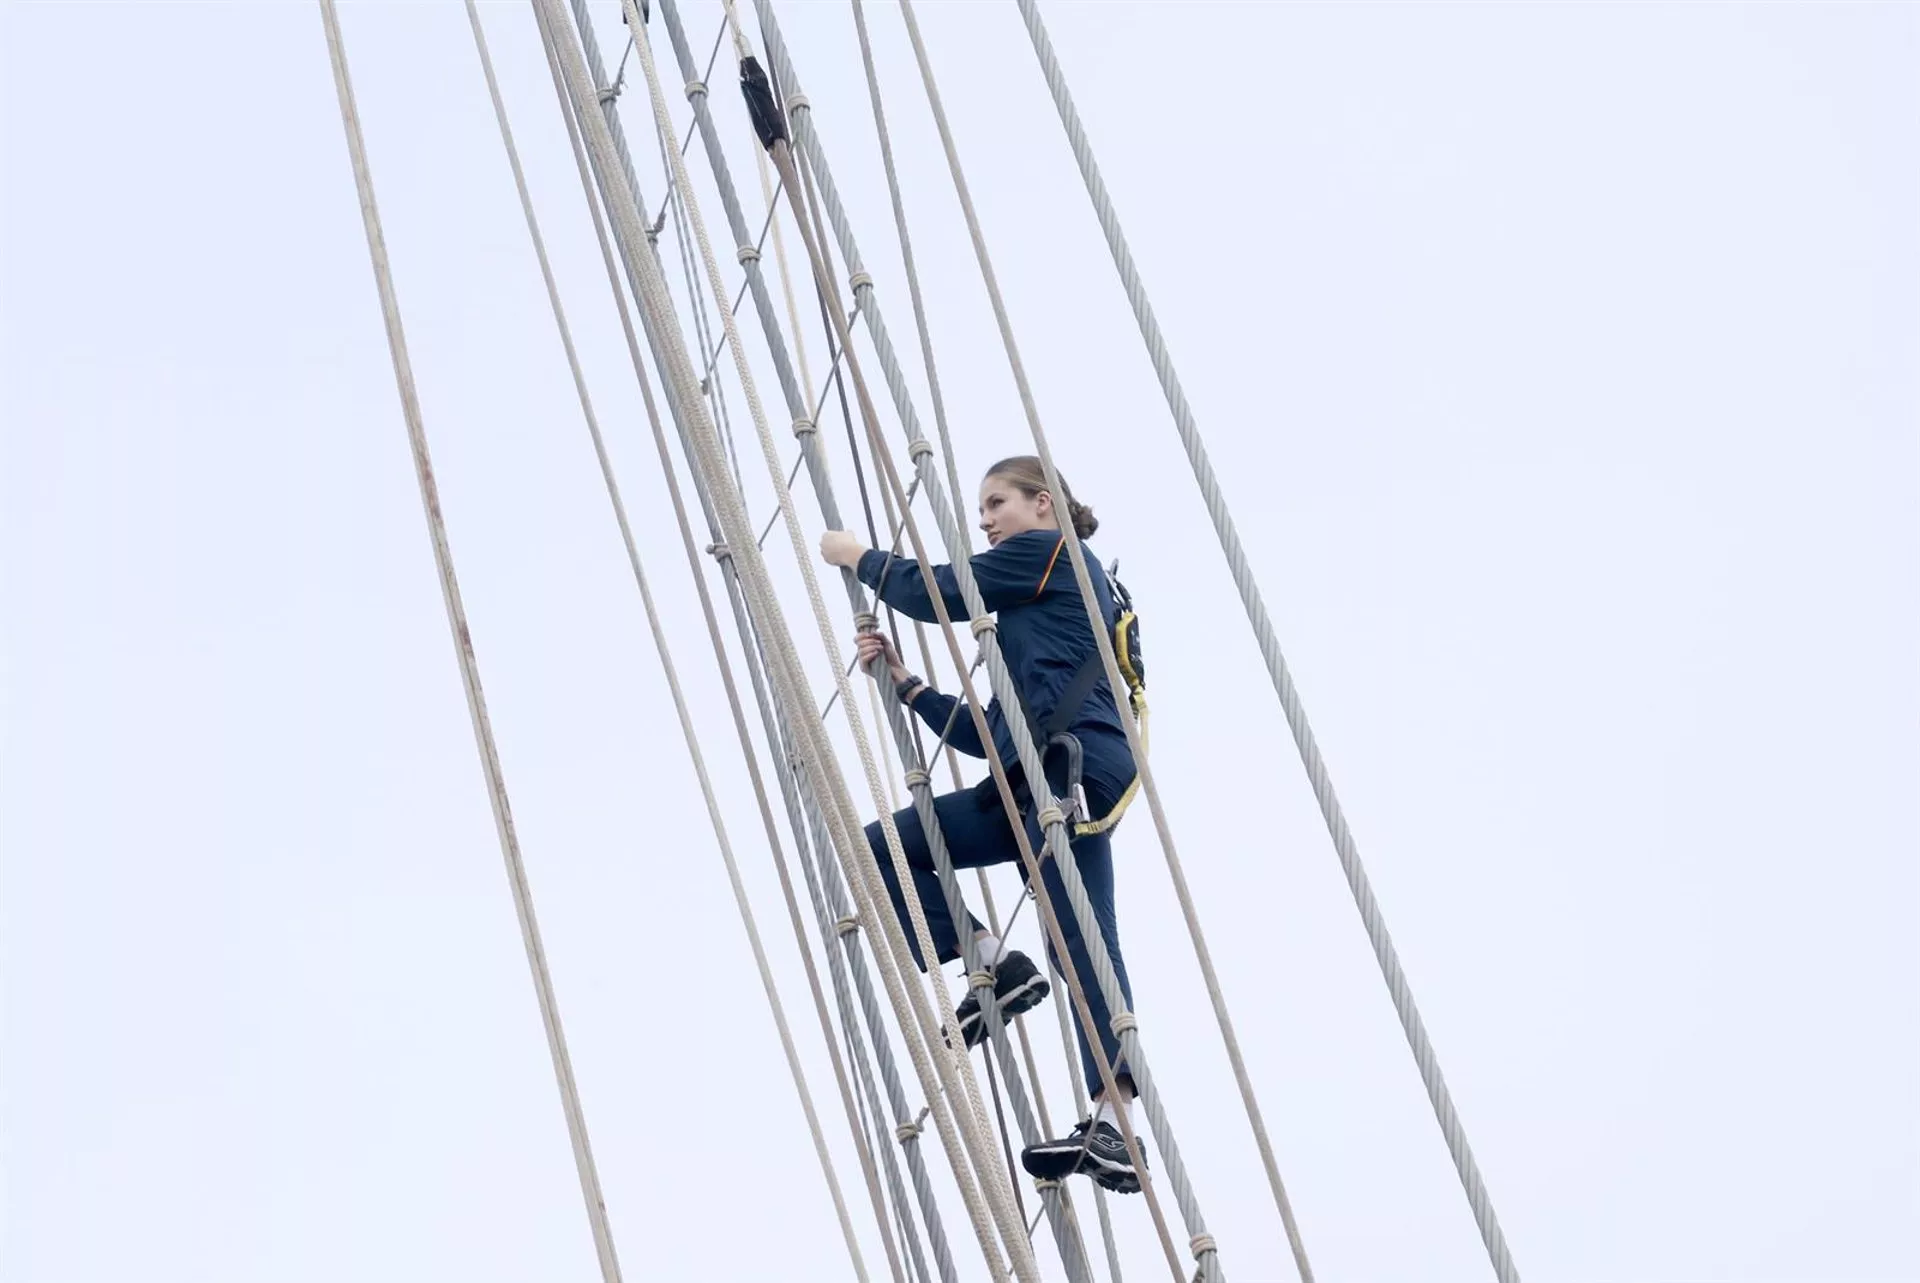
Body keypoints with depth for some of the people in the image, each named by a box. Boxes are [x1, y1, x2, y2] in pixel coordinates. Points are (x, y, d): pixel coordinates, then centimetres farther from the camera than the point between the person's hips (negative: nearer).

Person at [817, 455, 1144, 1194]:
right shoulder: (1036, 604, 30)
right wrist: (905, 685, 21)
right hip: (1032, 777, 9)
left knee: (1080, 940, -15)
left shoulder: (1051, 551, 7)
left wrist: (858, 557, 20)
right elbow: (990, 736, 25)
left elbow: (932, 592, 3)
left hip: (1071, 765, -9)